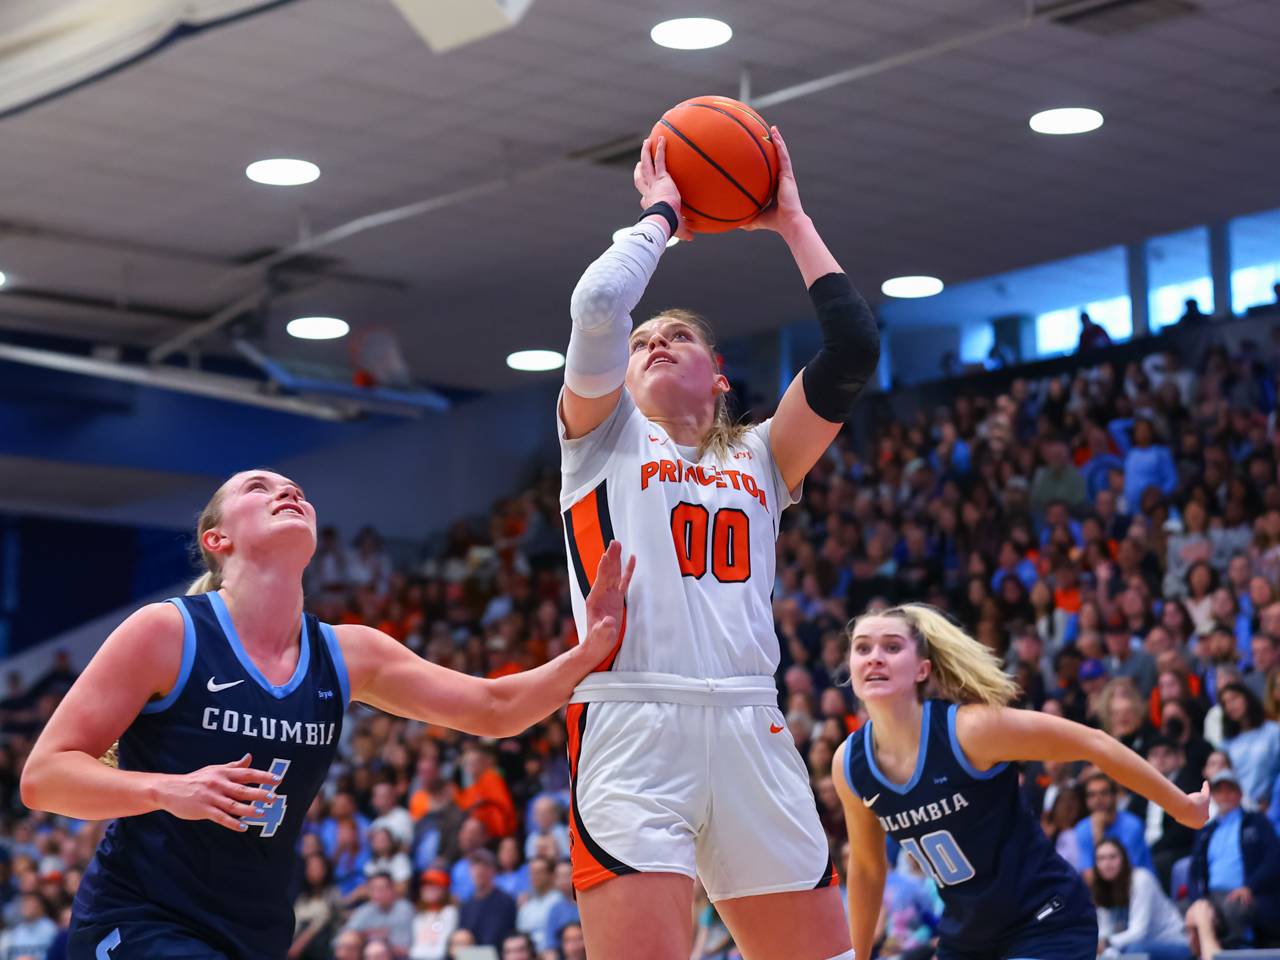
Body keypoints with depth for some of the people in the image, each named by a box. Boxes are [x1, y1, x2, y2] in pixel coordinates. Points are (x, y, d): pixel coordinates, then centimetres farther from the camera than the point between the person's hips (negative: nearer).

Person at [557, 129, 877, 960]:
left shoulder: (760, 458, 22)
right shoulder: (604, 436, 16)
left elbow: (854, 348, 11)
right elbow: (598, 305, -2)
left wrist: (793, 222, 20)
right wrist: (661, 214, 14)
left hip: (751, 729, 4)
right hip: (631, 727, -3)